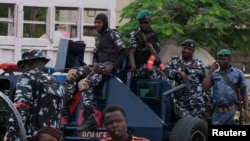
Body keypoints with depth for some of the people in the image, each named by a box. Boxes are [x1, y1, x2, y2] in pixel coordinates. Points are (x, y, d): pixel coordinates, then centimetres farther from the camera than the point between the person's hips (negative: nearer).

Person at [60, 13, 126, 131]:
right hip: (99, 66, 8)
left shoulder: (113, 34, 1)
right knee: (72, 74, -9)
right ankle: (65, 110, -14)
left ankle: (89, 118, -34)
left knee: (84, 83, -29)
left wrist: (112, 66, -19)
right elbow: (95, 55, 18)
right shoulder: (98, 38, 26)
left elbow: (123, 53, -5)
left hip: (109, 66, -8)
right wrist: (95, 64, -6)